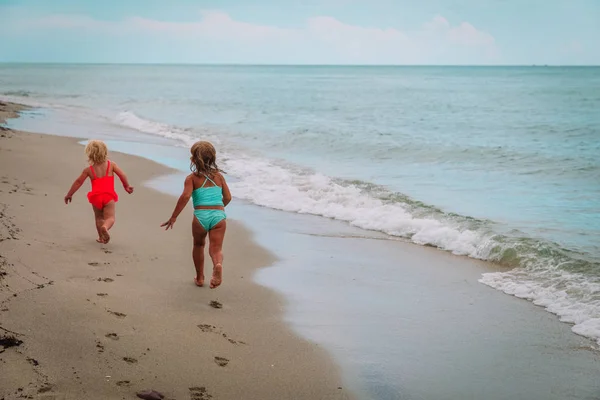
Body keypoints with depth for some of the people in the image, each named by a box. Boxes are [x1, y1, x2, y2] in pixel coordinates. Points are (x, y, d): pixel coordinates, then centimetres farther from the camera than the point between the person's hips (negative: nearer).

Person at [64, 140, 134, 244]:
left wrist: (69, 194, 19)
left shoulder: (88, 170, 7)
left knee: (99, 217, 20)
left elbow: (78, 182, 10)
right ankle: (105, 227, -38)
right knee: (110, 218, -7)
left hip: (96, 196, 1)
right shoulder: (111, 165, 6)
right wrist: (126, 186, 14)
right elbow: (122, 175, -1)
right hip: (109, 196, -1)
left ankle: (101, 237, 16)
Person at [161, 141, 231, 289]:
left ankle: (200, 278, 31)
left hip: (200, 216, -1)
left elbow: (185, 196, -12)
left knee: (198, 245, 23)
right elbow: (227, 198, 12)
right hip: (219, 215, 1)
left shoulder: (192, 178, 3)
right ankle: (218, 264, -37)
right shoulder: (219, 176, 13)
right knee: (216, 248, -3)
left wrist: (173, 217, -9)